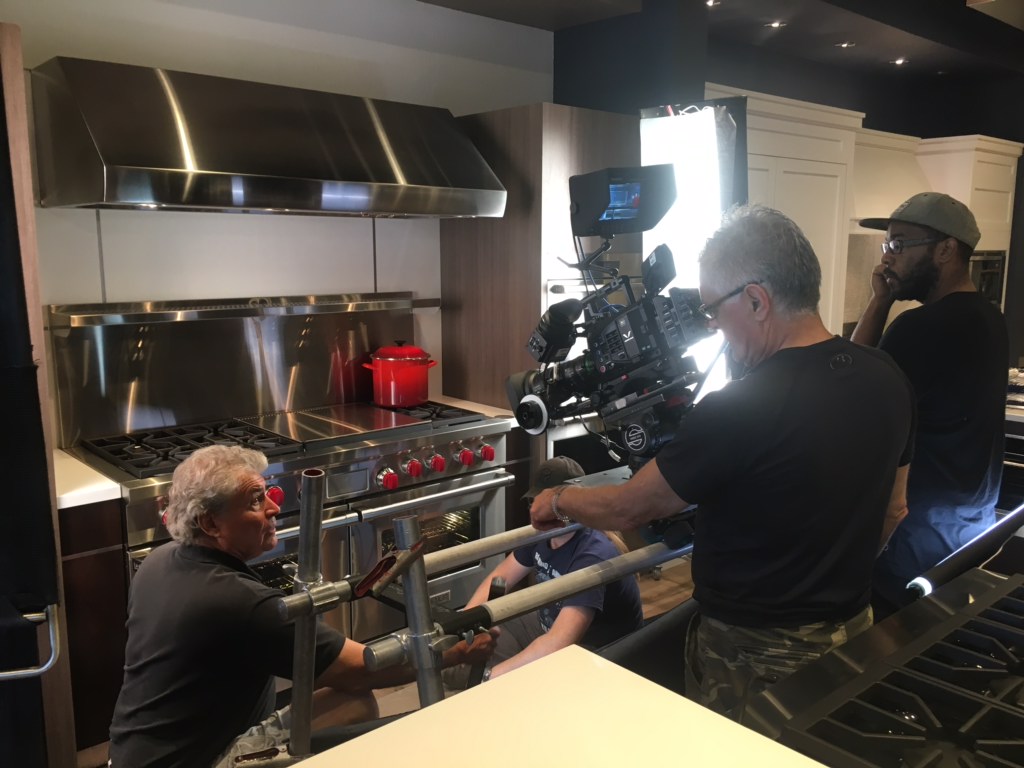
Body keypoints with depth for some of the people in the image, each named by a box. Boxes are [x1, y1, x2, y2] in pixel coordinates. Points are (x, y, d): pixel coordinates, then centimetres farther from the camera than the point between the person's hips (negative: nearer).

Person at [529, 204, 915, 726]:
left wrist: (559, 501, 3)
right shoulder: (887, 380, -6)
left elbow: (628, 509, -16)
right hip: (851, 629, 7)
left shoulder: (736, 412, -29)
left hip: (756, 652, -7)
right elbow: (892, 510, 8)